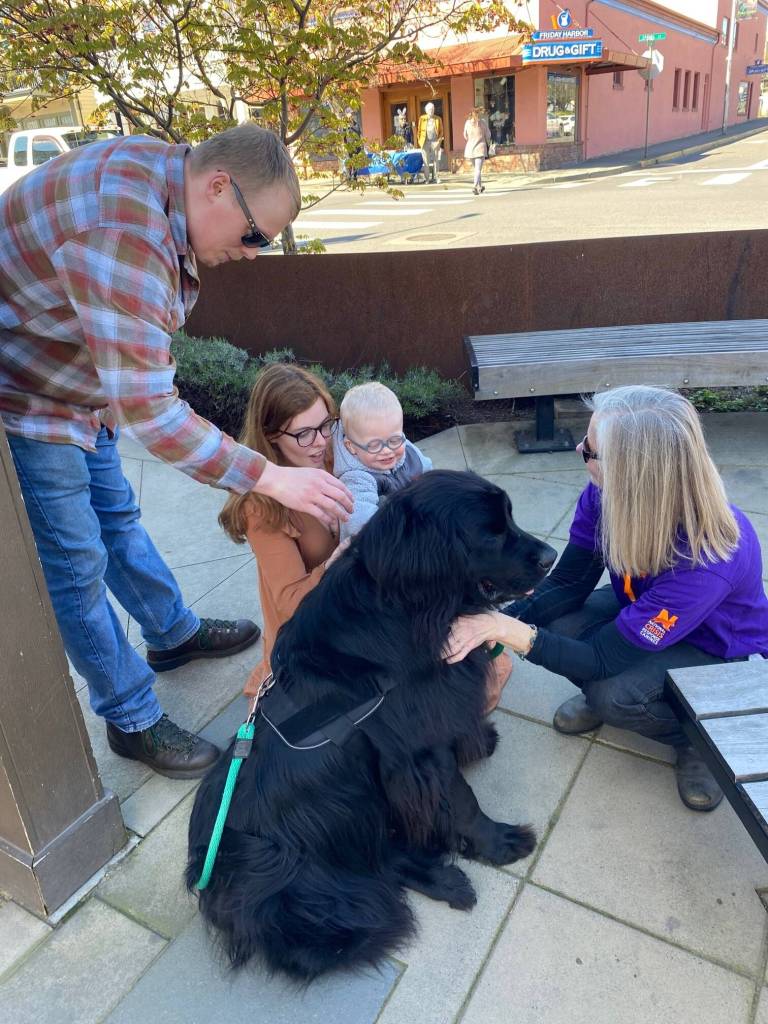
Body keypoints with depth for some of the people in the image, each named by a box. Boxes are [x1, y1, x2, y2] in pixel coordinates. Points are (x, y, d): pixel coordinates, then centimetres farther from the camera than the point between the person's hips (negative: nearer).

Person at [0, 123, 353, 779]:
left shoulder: (162, 172, -4)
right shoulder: (124, 234, -35)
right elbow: (147, 413, -36)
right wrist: (271, 478, -32)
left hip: (76, 392, 9)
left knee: (117, 517, 21)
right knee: (75, 564, 0)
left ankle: (174, 636, 41)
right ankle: (132, 719, 17)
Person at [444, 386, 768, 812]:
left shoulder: (707, 560, -41)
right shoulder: (605, 495, -25)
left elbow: (604, 659, -34)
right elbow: (567, 584, -15)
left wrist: (509, 631, -40)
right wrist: (497, 620, -31)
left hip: (724, 649, -5)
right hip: (646, 609, 5)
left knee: (615, 695, -31)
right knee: (558, 627, -22)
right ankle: (604, 695, 10)